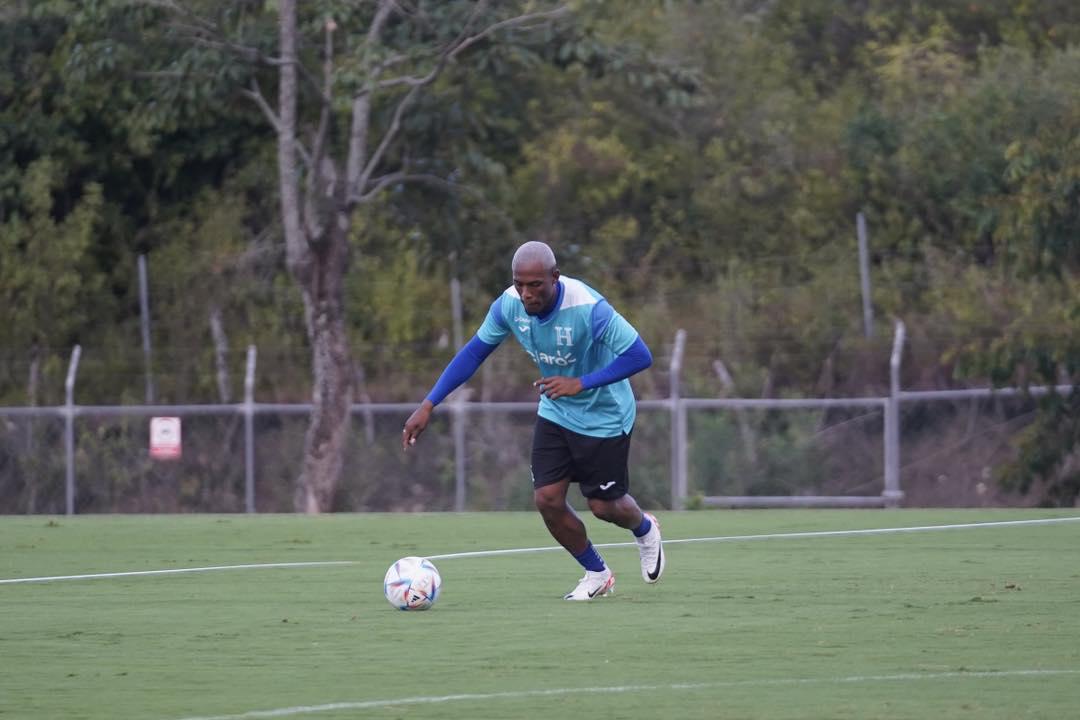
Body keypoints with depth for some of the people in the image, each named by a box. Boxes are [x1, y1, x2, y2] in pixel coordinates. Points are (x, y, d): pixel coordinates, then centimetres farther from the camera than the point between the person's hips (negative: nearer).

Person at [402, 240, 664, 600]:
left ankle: (645, 530, 42)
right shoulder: (509, 305, -17)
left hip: (603, 416, -5)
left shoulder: (587, 308, -34)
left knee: (604, 505, 4)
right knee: (547, 498, -5)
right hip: (555, 412, 5)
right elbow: (474, 352, -3)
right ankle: (597, 574, 19)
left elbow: (640, 356, -30)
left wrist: (581, 383, -37)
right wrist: (428, 406, -8)